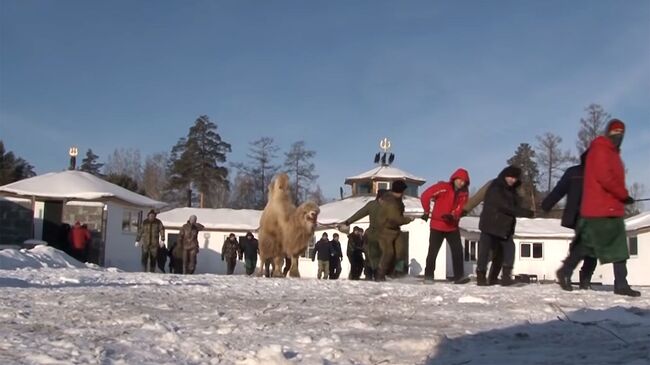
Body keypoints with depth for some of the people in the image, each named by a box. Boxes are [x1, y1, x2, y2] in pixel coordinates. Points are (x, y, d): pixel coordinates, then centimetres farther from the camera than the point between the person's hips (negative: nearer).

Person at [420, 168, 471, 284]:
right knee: (433, 251, 2)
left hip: (452, 227, 4)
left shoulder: (463, 194, 2)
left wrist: (452, 216, -25)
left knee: (458, 250, -3)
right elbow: (425, 196, -16)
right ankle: (428, 276, 13)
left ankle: (459, 276, 1)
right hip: (437, 225, -4)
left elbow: (460, 209, -4)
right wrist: (427, 212, -8)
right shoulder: (443, 187, -13)